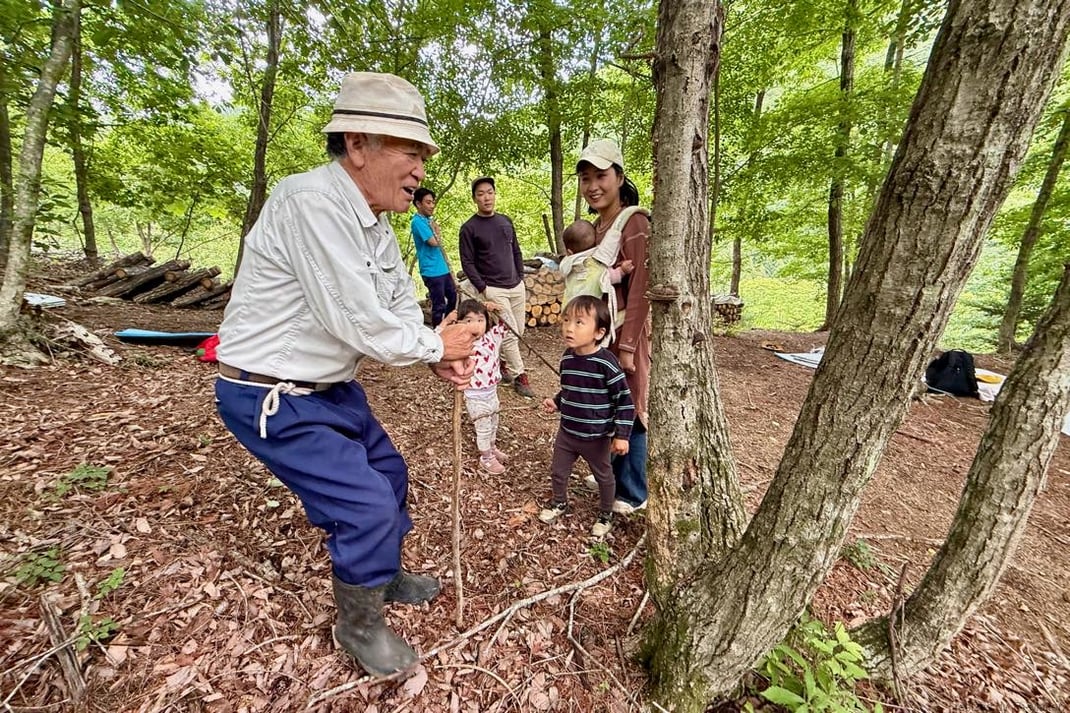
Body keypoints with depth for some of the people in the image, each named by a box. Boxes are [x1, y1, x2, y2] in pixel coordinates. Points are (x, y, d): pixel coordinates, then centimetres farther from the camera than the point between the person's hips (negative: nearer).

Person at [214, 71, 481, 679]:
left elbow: (402, 307, 7)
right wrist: (436, 345, -15)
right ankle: (360, 624, 23)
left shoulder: (375, 221, 5)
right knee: (367, 505, -8)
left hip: (330, 387, 10)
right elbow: (356, 324, -29)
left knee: (388, 472, 19)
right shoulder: (312, 201, -25)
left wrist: (442, 356, -10)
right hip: (276, 399, -9)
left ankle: (383, 574, 45)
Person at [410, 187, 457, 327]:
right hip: (432, 271, -9)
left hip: (442, 268, 9)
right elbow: (434, 242, -22)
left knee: (452, 296, 19)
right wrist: (437, 231, -2)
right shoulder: (417, 221, -13)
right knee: (439, 305, -3)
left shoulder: (428, 220, 15)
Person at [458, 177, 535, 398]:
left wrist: (521, 278, 10)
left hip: (516, 286, 6)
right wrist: (482, 288, -13)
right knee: (508, 335, -6)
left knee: (518, 332, 9)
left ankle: (501, 361, 30)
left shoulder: (506, 221, 11)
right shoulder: (469, 228, -5)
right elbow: (467, 262, -7)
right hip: (494, 290, -6)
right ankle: (519, 376, 6)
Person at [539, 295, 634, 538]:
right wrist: (556, 402, -3)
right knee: (557, 471, 20)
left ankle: (606, 514, 44)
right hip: (567, 431, 5)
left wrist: (621, 435, -19)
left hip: (596, 436, -5)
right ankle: (559, 502, 49)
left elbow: (625, 400, -17)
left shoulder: (606, 363, -24)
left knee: (604, 477, 19)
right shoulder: (567, 357, -5)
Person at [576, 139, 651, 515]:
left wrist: (627, 346, -19)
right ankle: (611, 474, 39)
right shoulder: (595, 227, 11)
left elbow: (640, 290, -18)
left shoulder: (635, 224, -14)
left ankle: (632, 494, 24)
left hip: (626, 333, -8)